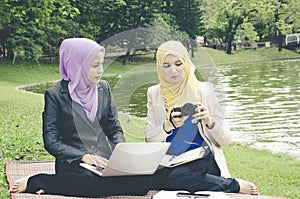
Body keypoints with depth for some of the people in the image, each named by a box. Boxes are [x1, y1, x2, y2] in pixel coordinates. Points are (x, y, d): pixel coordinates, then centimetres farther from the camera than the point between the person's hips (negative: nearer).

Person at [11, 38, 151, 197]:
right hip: (73, 164, -5)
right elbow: (51, 142, -5)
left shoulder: (103, 88, 12)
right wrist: (84, 157, -19)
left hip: (105, 160, 6)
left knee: (143, 180, -26)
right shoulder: (55, 94, -2)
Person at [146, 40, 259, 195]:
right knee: (157, 177, -33)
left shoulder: (203, 89, 5)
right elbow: (149, 139, 3)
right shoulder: (154, 93, 11)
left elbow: (225, 140, 4)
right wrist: (168, 125, -16)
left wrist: (209, 122, -16)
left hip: (202, 161, -3)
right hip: (168, 163, 3)